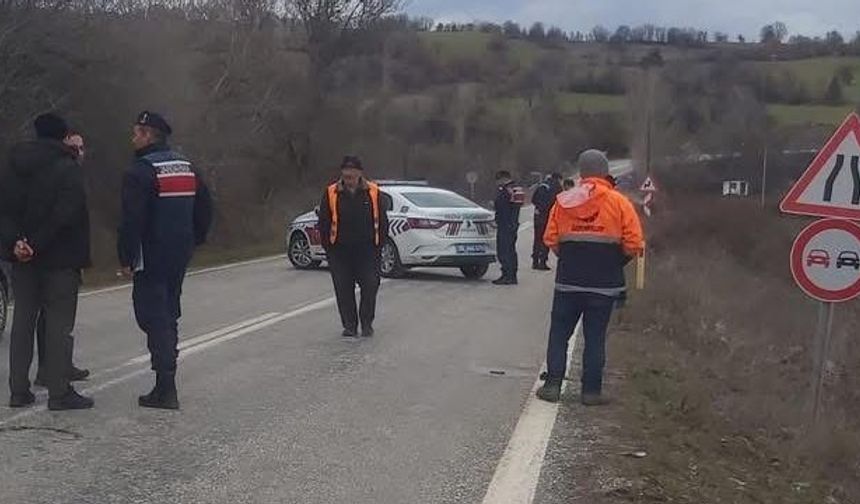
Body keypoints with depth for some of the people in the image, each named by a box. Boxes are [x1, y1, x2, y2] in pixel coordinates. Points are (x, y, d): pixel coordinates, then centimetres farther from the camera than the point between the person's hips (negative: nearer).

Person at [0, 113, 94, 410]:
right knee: (58, 324, -2)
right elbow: (65, 213, -21)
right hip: (60, 259, -6)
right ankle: (59, 393, -1)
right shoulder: (67, 169, -10)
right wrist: (37, 244, -17)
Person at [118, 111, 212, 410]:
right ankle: (166, 384, 23)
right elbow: (205, 210, 17)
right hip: (180, 256, 8)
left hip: (151, 259, -8)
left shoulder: (140, 172, -13)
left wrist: (126, 258, -14)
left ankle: (165, 390, -9)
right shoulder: (187, 167, 12)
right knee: (168, 315, 17)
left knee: (153, 318, -5)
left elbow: (132, 220, -19)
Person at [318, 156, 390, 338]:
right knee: (343, 289, 2)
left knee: (370, 286, -3)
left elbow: (382, 221, 6)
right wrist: (329, 247, 1)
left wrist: (379, 244, 1)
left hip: (367, 250, 0)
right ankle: (349, 326, 13)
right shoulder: (331, 194, -1)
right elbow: (324, 223, 4)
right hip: (340, 251, 1)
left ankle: (366, 323, 13)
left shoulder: (374, 193, -1)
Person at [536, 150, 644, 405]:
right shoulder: (619, 203, -4)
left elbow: (550, 239, 0)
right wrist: (615, 265, 10)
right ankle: (591, 390, 9)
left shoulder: (564, 201, 0)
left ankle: (552, 385, 10)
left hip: (568, 280, 1)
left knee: (559, 333, 11)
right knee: (595, 337, 6)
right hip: (604, 283, -1)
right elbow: (634, 245, -7)